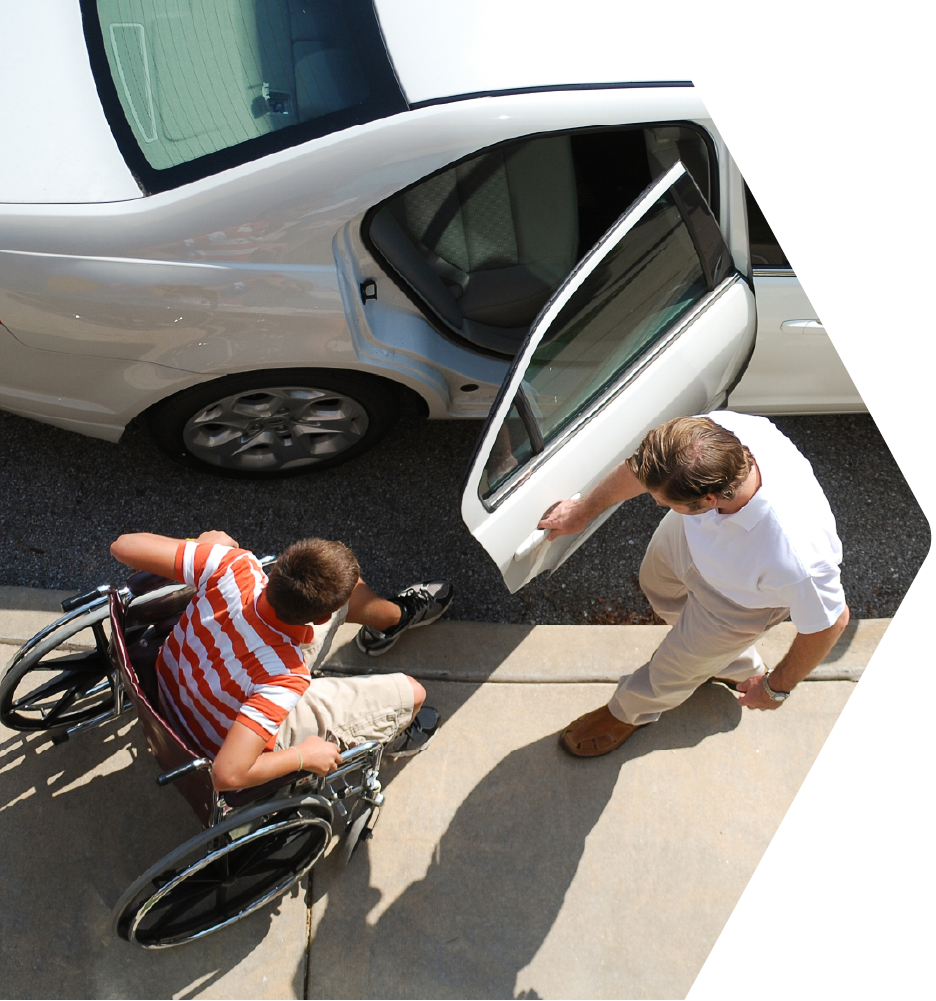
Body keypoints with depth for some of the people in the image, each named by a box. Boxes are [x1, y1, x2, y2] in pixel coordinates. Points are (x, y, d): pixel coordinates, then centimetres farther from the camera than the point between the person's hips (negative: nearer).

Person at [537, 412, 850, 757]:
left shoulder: (795, 558, -49)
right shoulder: (717, 429, -37)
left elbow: (831, 622, -27)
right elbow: (644, 467, -15)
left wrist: (776, 688, -9)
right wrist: (584, 510, 1)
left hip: (739, 596, -5)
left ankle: (630, 711, 57)